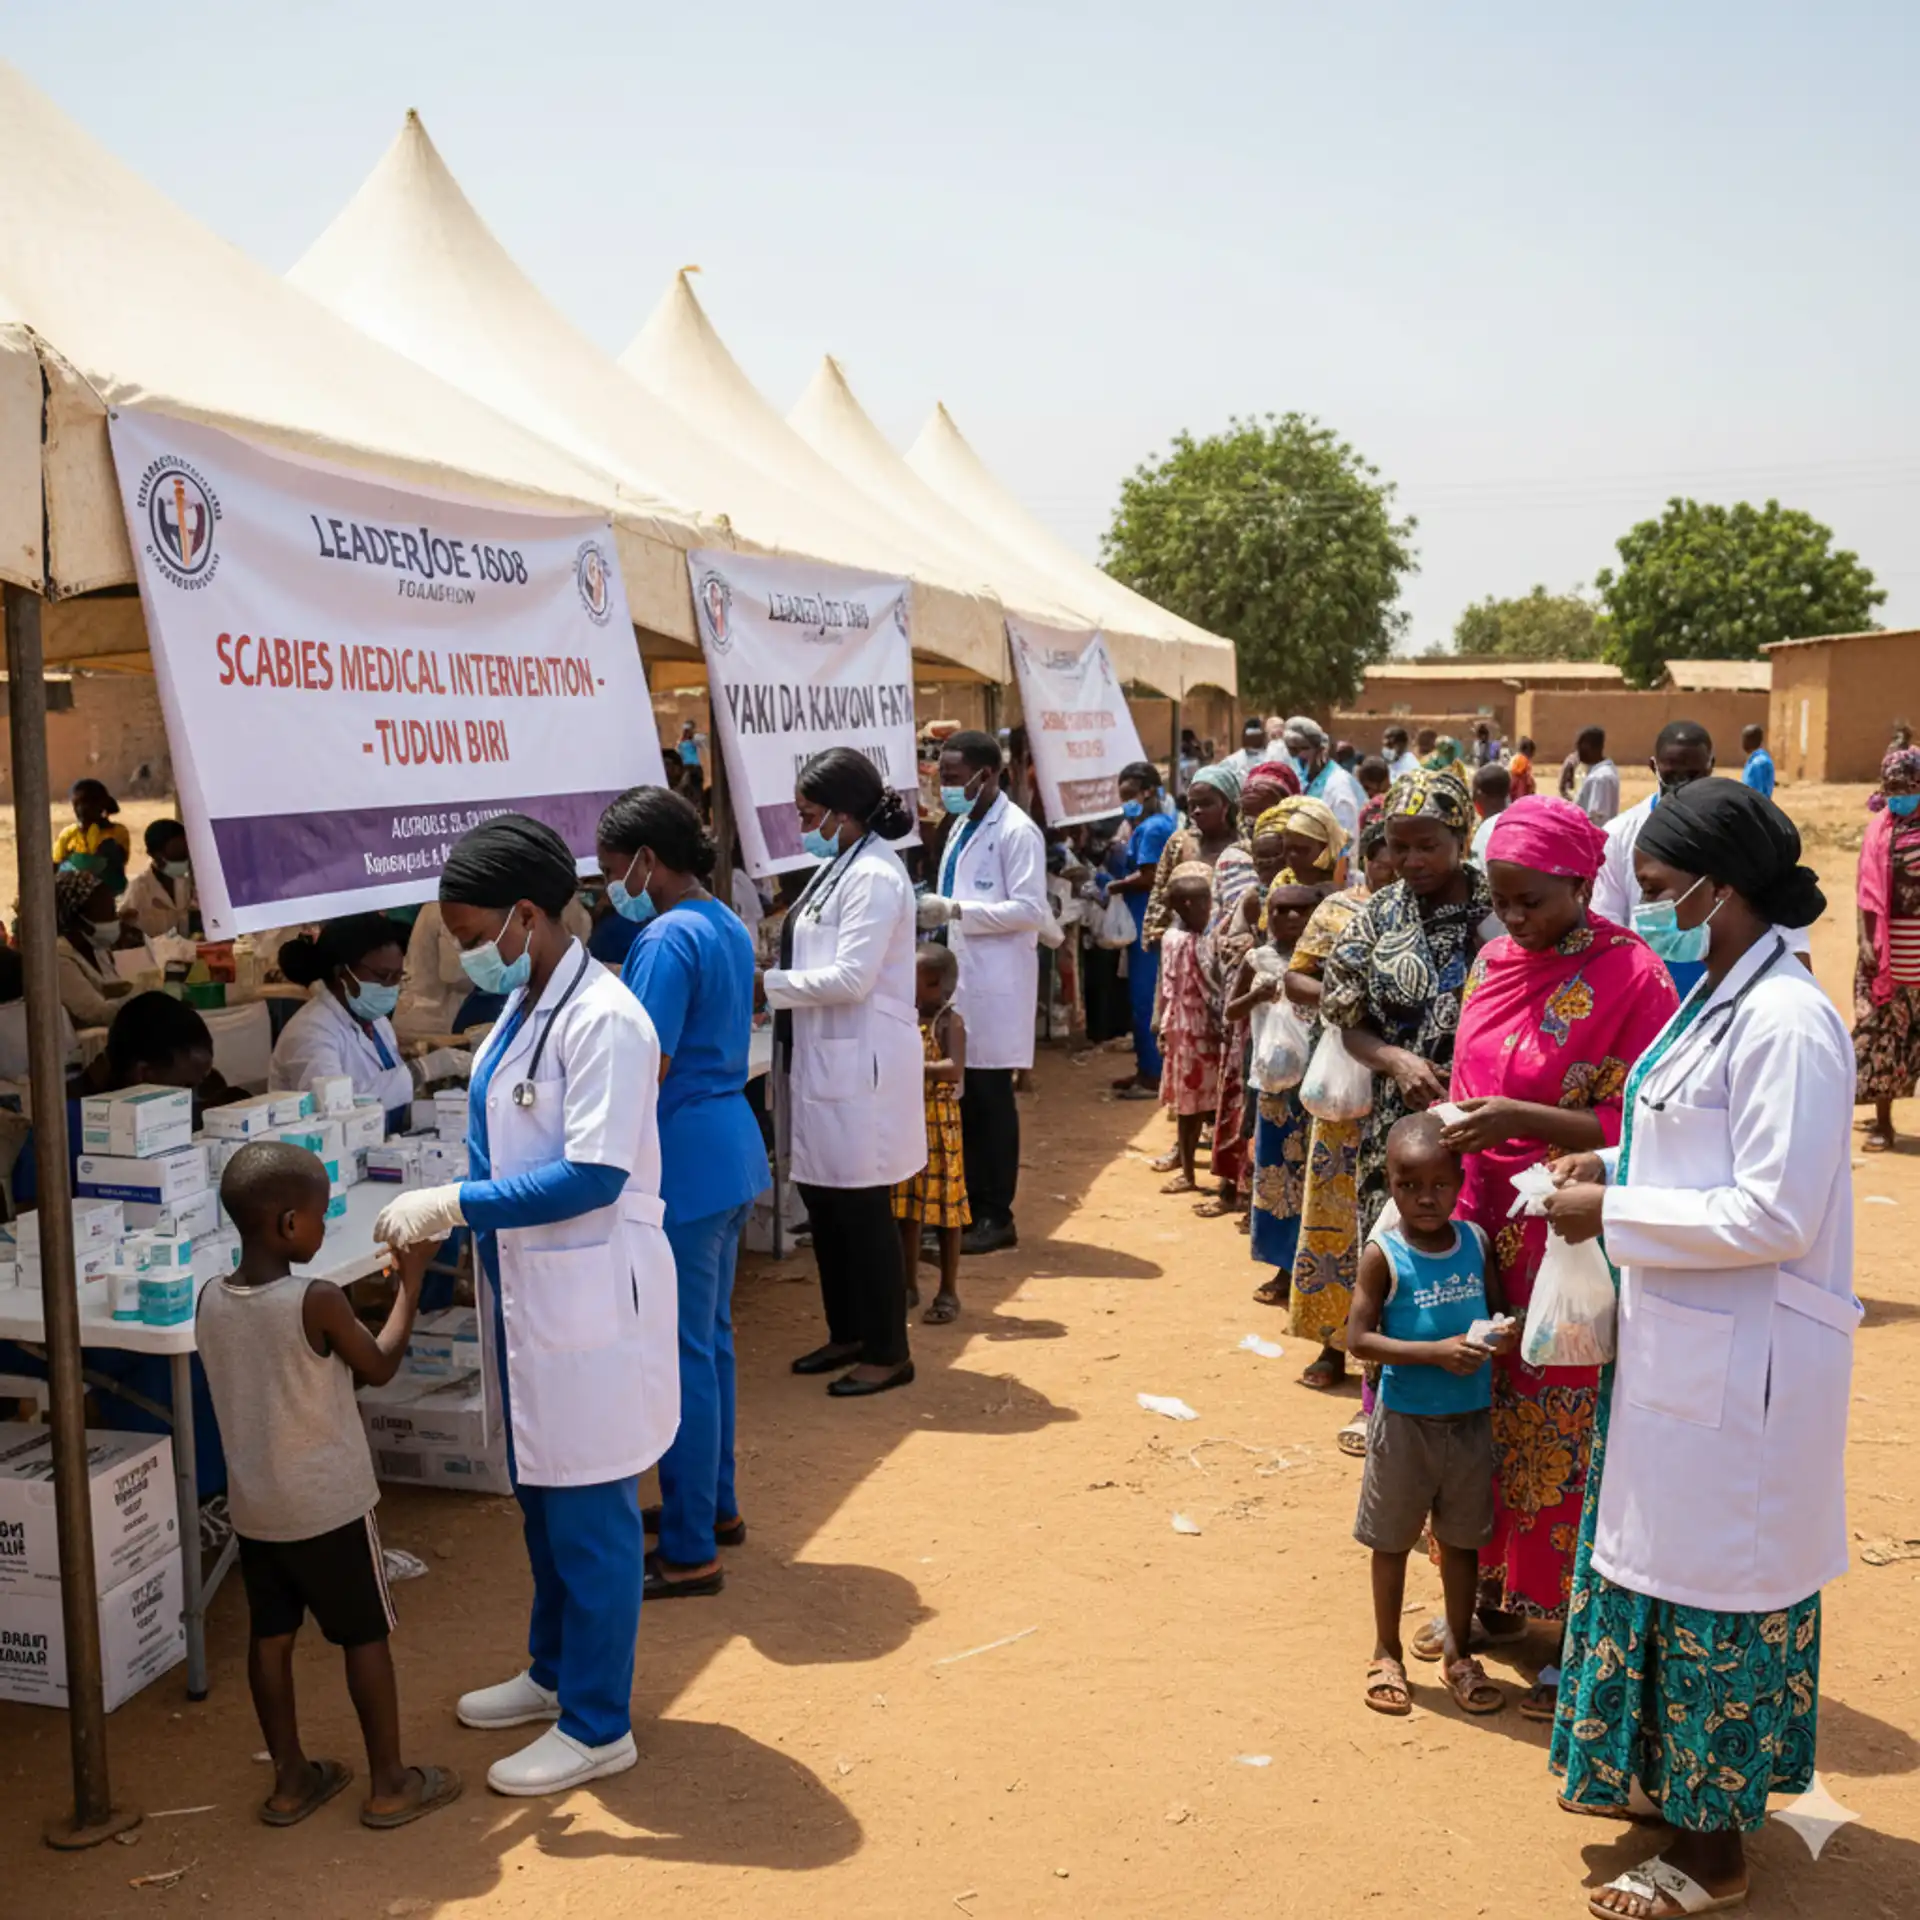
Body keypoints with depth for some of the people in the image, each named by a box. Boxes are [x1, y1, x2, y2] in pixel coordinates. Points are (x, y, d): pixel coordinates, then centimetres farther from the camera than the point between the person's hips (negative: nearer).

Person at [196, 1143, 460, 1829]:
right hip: (329, 1507, -6)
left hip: (253, 1508, 6)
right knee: (366, 1638, 8)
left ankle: (291, 1780, 27)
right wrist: (410, 1282, 0)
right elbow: (379, 1367, -7)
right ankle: (389, 1784, 17)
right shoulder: (317, 1302, -22)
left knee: (270, 1638, 16)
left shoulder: (211, 1302, -3)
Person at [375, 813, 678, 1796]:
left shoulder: (602, 1020, -21)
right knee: (541, 1494, 22)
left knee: (588, 1508, 3)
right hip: (529, 1290, 9)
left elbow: (594, 1176, -25)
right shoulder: (522, 1009, 8)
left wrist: (456, 1204, -23)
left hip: (591, 1294, -9)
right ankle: (555, 1670, 41)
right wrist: (435, 1217, 6)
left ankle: (597, 1725, 18)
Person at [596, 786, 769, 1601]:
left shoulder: (667, 940, -18)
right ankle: (713, 1503, 33)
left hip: (683, 1160, -10)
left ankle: (689, 1551, 7)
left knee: (682, 1356, -2)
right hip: (731, 1145, 10)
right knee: (711, 1338, 20)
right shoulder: (727, 926, 12)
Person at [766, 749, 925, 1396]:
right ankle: (848, 1334, 29)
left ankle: (888, 1351, 11)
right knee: (824, 1201, 15)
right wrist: (775, 979, 2)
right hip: (827, 1061, 10)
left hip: (859, 1064, -10)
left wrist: (767, 984, -15)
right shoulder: (842, 867, 14)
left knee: (862, 1208, -1)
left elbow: (850, 978, -22)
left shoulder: (874, 875, -17)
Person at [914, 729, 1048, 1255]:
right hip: (958, 979, 8)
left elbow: (1031, 910, -19)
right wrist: (935, 911, 7)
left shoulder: (1016, 831, -11)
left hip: (994, 986, -8)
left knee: (990, 1099, -1)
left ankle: (996, 1217, 9)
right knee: (963, 1100, 11)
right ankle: (971, 1207, 20)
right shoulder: (961, 826, 16)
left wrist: (954, 911, -21)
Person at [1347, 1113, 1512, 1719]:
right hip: (1405, 1420, -3)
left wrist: (1503, 1333, -13)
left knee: (1461, 1539, 16)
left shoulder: (1476, 1241, -2)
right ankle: (1387, 1654, 28)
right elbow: (1360, 1338, -17)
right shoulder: (1384, 1254, -14)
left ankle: (1459, 1653, 33)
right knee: (1392, 1540, 11)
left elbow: (1493, 1307, 11)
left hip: (1471, 1419, 4)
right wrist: (1438, 1352, -24)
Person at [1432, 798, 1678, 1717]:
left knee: (1567, 1439, 2)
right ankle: (1494, 1595, 33)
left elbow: (1640, 1131, -14)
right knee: (1487, 1415, 15)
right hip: (1487, 1232, 6)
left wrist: (1522, 1120, -23)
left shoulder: (1628, 978, -13)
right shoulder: (1494, 963, 6)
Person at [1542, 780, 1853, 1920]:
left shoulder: (1785, 1022, -22)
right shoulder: (1720, 1000, 8)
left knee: (1718, 1587, 5)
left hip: (1740, 1364, -9)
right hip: (1680, 1345, 9)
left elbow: (1777, 1215, -24)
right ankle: (1669, 1773, 40)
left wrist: (1615, 1212, -18)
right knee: (1665, 1561, 21)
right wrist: (1618, 1170, 3)